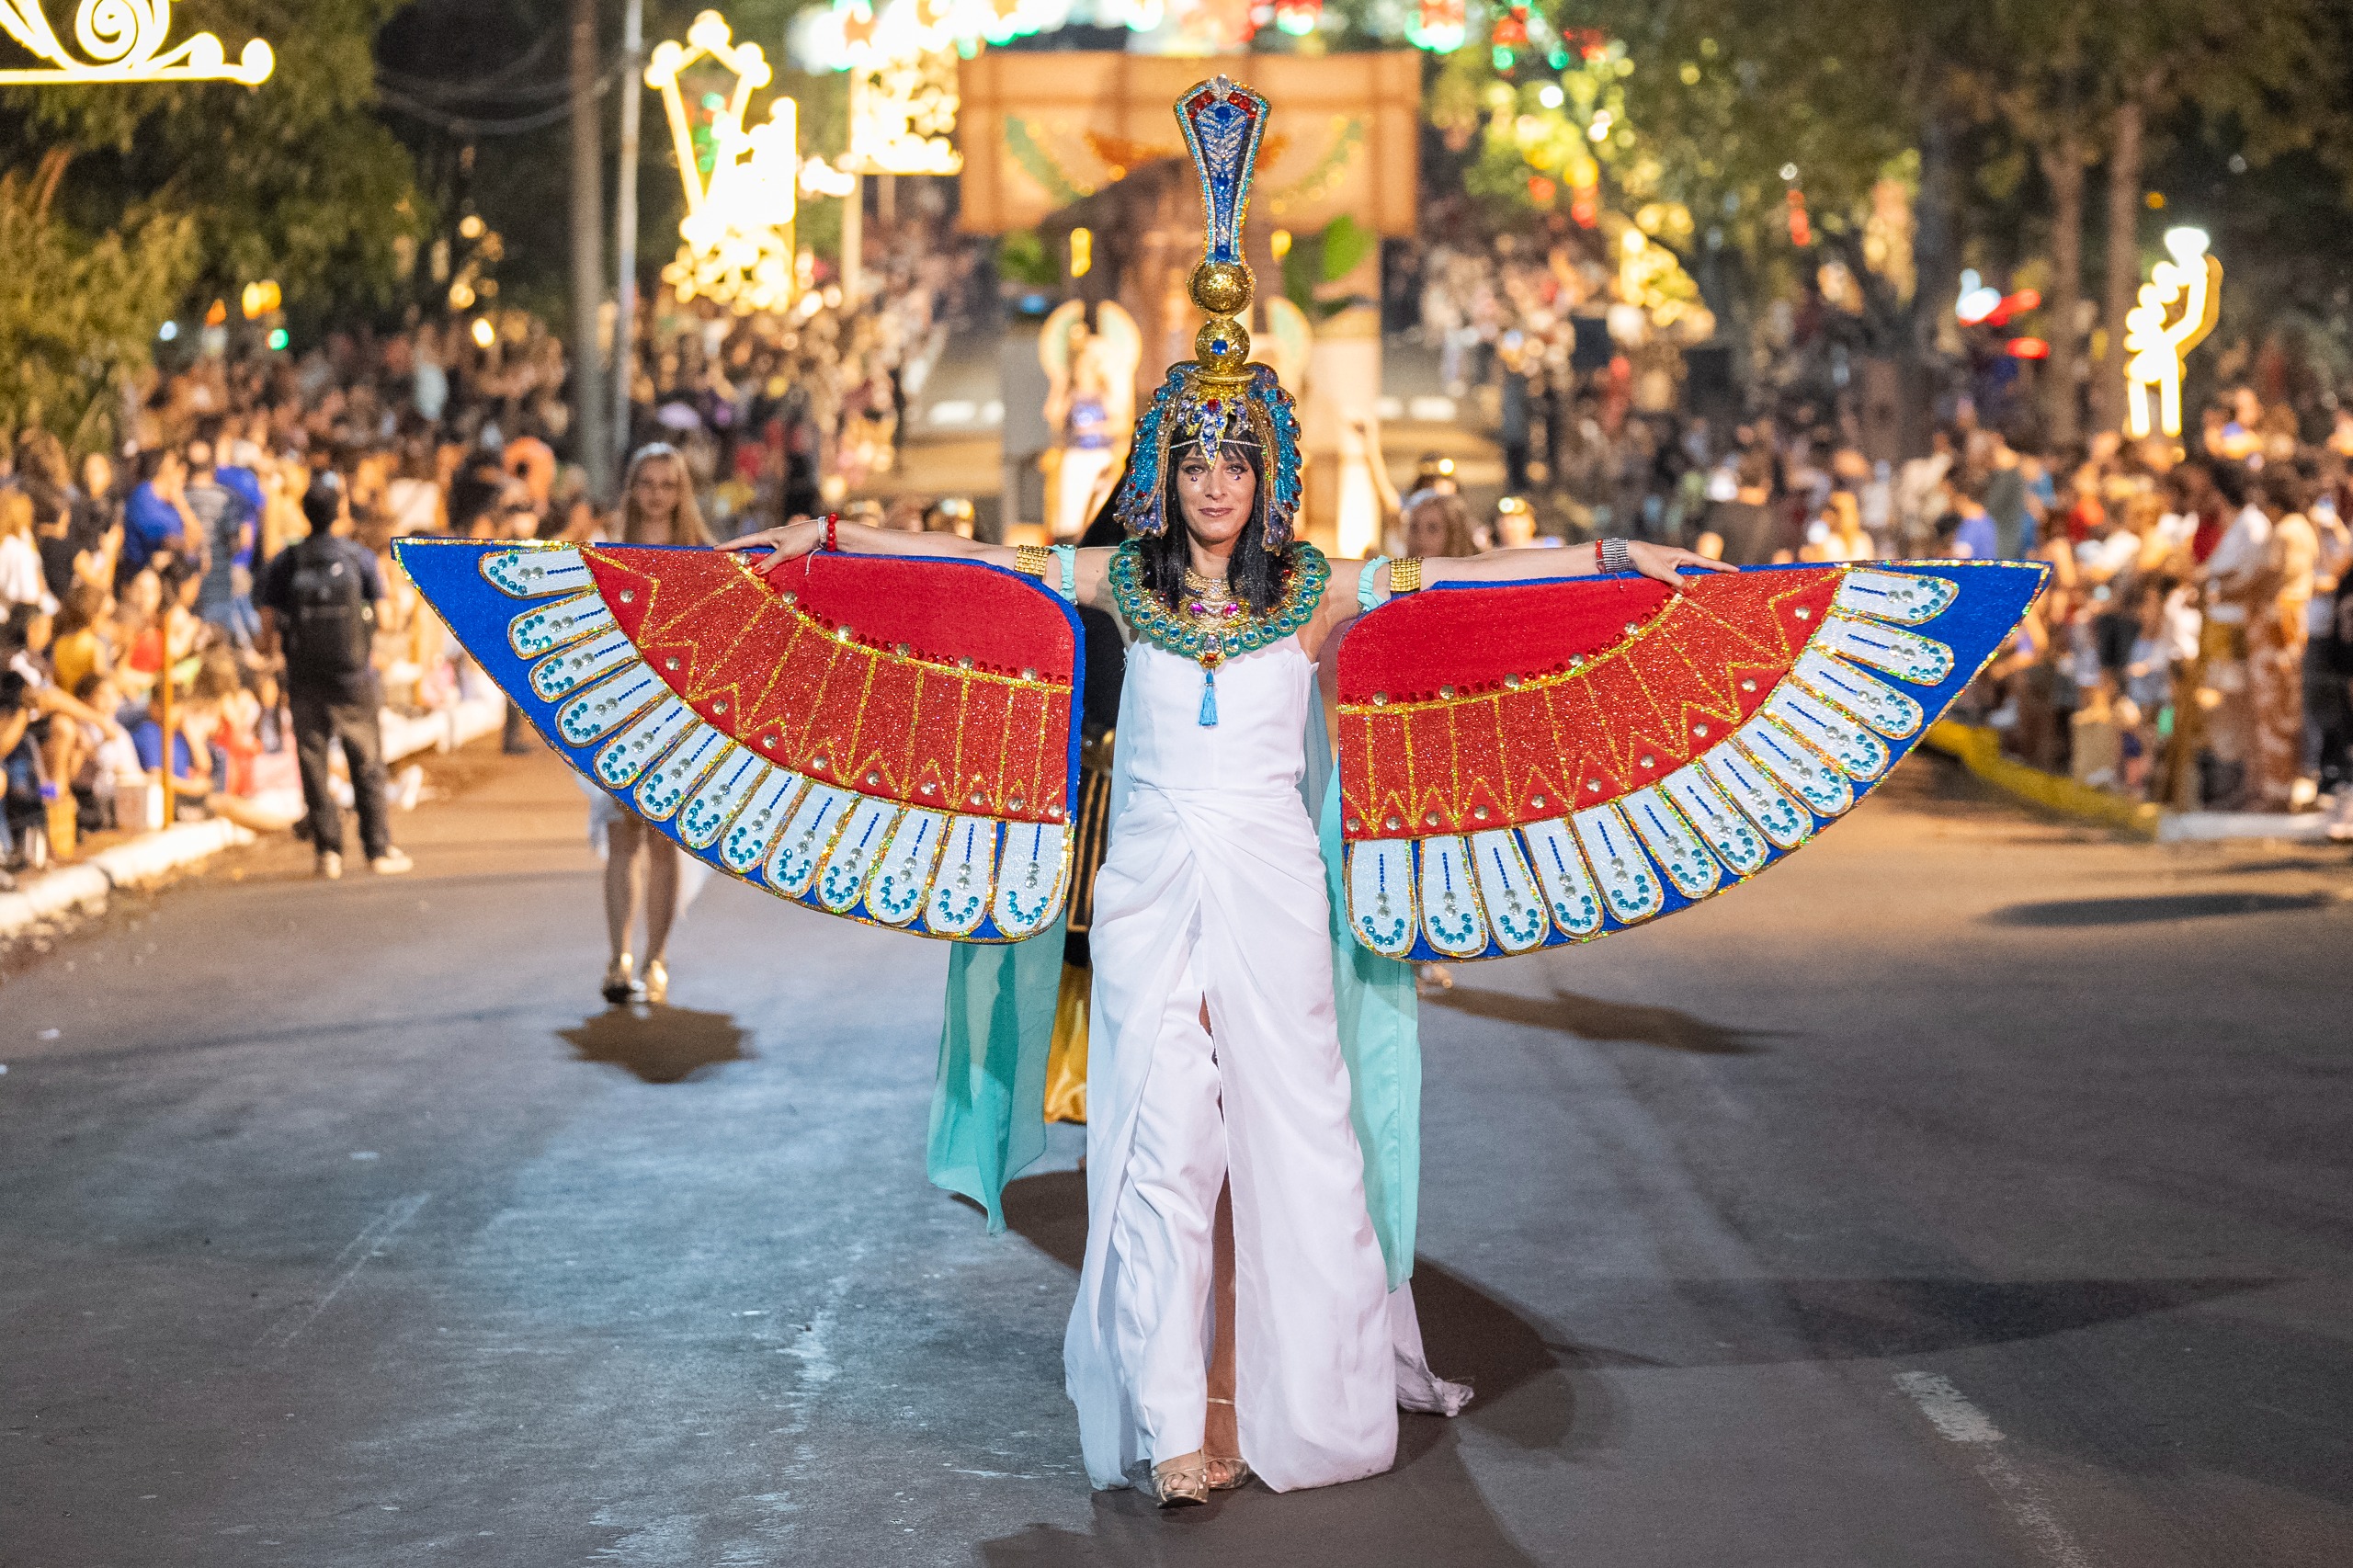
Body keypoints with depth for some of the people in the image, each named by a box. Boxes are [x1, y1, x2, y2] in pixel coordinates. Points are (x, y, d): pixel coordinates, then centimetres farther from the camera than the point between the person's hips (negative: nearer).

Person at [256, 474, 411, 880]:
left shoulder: (286, 564, -5)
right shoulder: (361, 560, -9)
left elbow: (268, 629, -4)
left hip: (305, 683, 1)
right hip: (354, 680, -1)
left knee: (314, 766, 9)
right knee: (367, 767, 10)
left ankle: (328, 850, 9)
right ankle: (379, 850, 13)